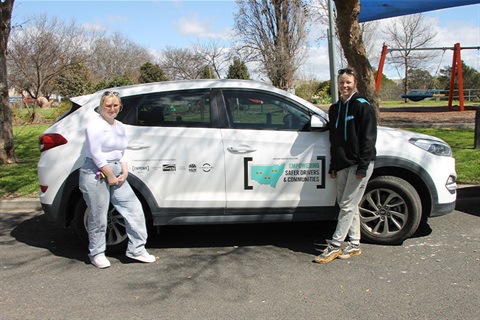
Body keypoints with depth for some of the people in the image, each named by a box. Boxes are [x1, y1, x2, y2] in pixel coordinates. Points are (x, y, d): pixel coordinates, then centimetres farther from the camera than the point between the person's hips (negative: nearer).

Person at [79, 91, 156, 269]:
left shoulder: (120, 126, 15)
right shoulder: (95, 125, -9)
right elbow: (96, 154, -15)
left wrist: (124, 172, 4)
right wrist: (110, 175, -14)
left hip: (116, 175, 8)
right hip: (96, 175, -7)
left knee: (134, 209, 3)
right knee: (98, 217, 1)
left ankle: (136, 249, 13)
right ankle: (97, 254, 19)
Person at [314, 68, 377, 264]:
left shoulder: (362, 106, -7)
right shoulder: (335, 109, 15)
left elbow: (368, 138, -12)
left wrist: (362, 166, -17)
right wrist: (333, 166, 15)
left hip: (359, 164, -8)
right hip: (342, 165, 8)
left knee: (348, 206, -6)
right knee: (347, 205, 11)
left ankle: (335, 246, -1)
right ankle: (354, 245, 22)